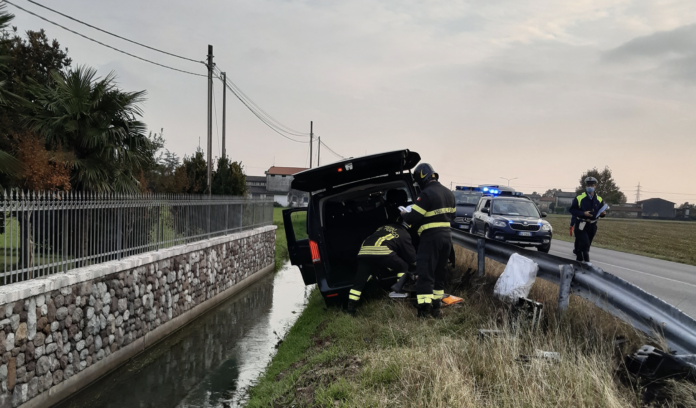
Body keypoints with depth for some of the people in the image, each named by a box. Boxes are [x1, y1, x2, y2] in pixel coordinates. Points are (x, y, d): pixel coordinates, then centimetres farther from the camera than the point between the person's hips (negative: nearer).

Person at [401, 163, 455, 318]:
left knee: (425, 274, -6)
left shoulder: (426, 194, -17)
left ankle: (424, 310, -11)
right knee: (439, 273, 16)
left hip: (431, 238, -8)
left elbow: (412, 218, -17)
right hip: (446, 236, 8)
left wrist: (404, 214, 3)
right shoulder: (448, 193, 10)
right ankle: (436, 307, 22)